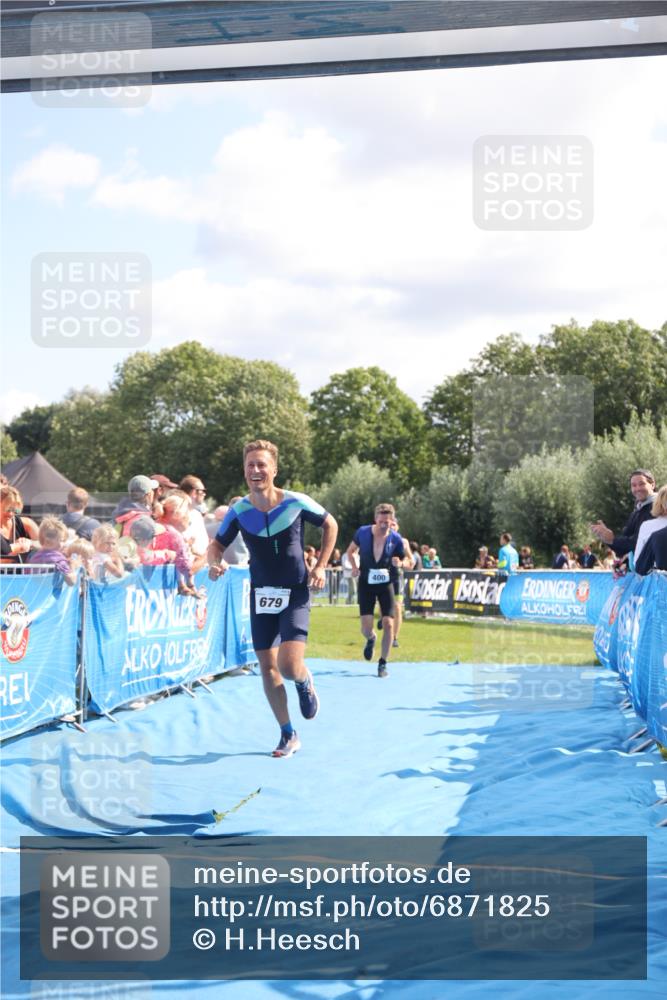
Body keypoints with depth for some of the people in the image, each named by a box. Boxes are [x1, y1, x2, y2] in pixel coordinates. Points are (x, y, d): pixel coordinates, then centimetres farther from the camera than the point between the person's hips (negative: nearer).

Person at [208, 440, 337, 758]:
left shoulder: (297, 503, -13)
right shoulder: (238, 510, -8)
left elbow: (330, 525, 4)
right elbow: (217, 544, 4)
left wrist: (320, 566, -2)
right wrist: (215, 562, -19)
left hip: (295, 593, -3)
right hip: (261, 594, 3)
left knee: (289, 666, -18)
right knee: (267, 667, 4)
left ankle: (305, 683, 21)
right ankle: (288, 735, 20)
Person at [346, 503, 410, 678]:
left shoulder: (396, 539, -10)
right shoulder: (363, 532, -10)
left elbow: (409, 562, 1)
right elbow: (351, 550, 8)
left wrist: (401, 562, -22)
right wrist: (355, 566, -10)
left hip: (386, 584, 0)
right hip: (366, 583, 0)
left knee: (388, 624, -10)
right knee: (366, 627, -8)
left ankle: (383, 663, 7)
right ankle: (371, 639, 31)